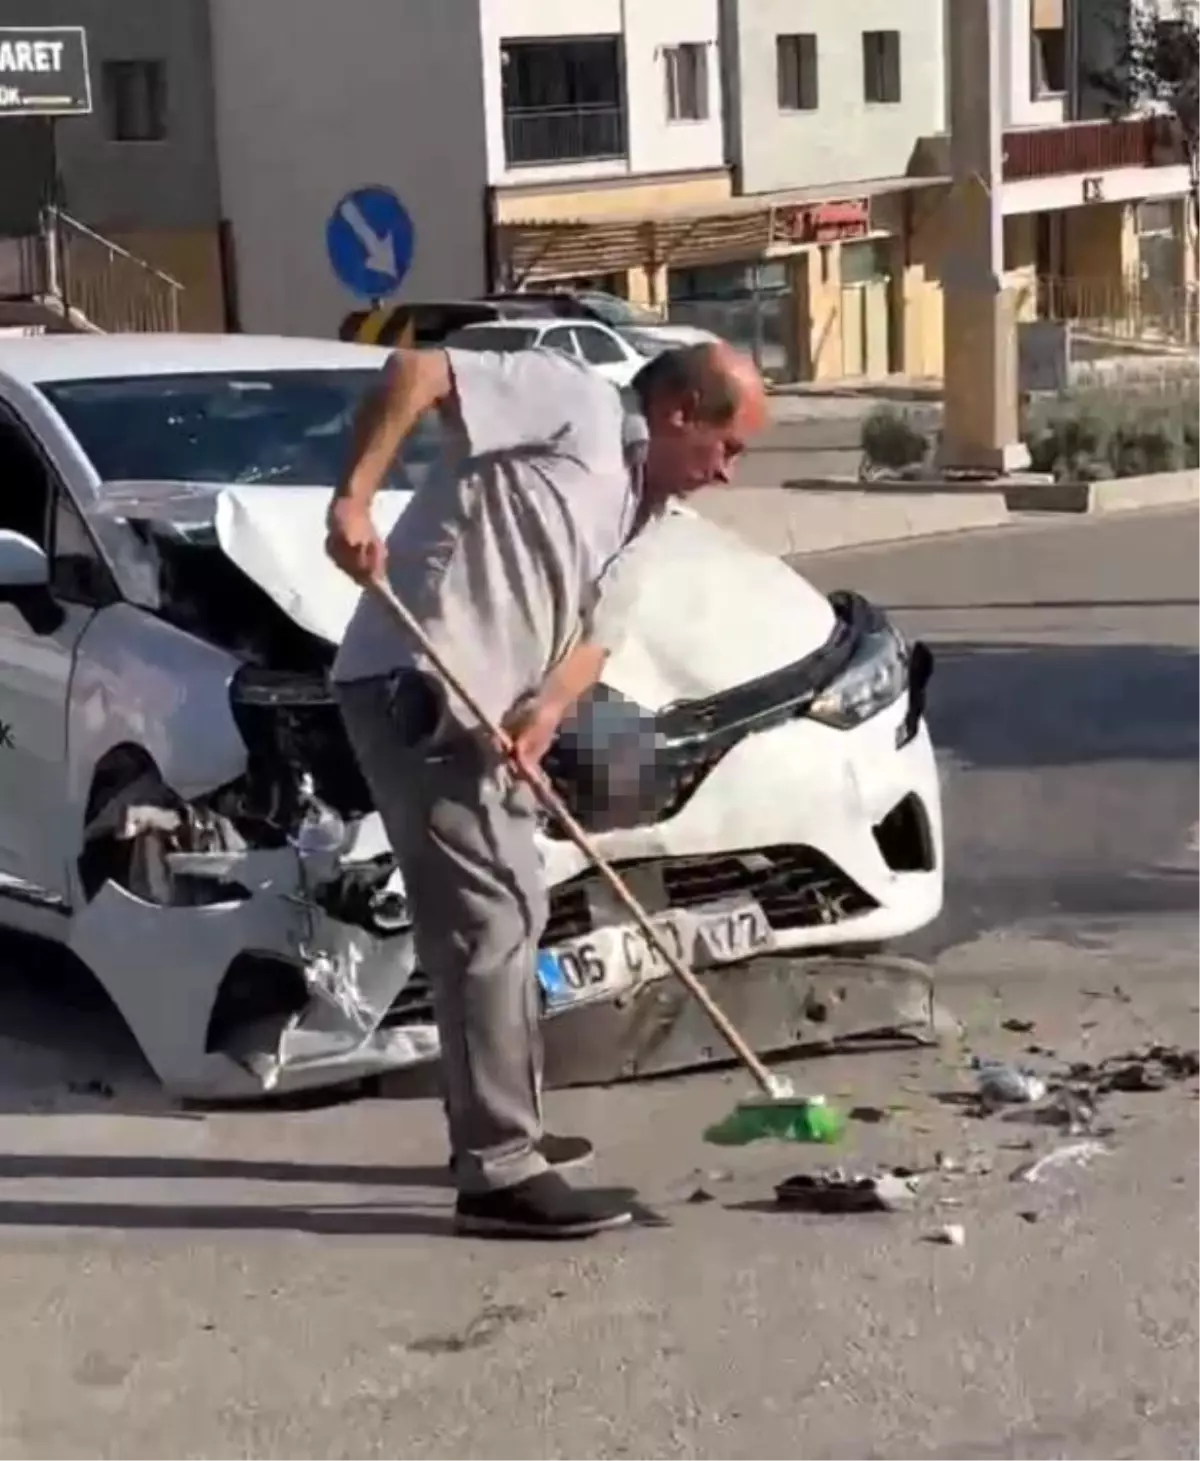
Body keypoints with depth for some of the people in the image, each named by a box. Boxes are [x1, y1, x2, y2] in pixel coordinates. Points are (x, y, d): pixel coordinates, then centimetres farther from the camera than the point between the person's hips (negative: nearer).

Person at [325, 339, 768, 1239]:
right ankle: (499, 1171, -8)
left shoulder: (634, 511, 20)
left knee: (513, 913, 20)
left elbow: (593, 634, 12)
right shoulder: (576, 404, -7)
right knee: (489, 923, -12)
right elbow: (417, 372, -16)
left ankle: (500, 1126, 33)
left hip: (481, 706, 11)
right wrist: (354, 498, -25)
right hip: (415, 688, -11)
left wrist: (547, 710, -9)